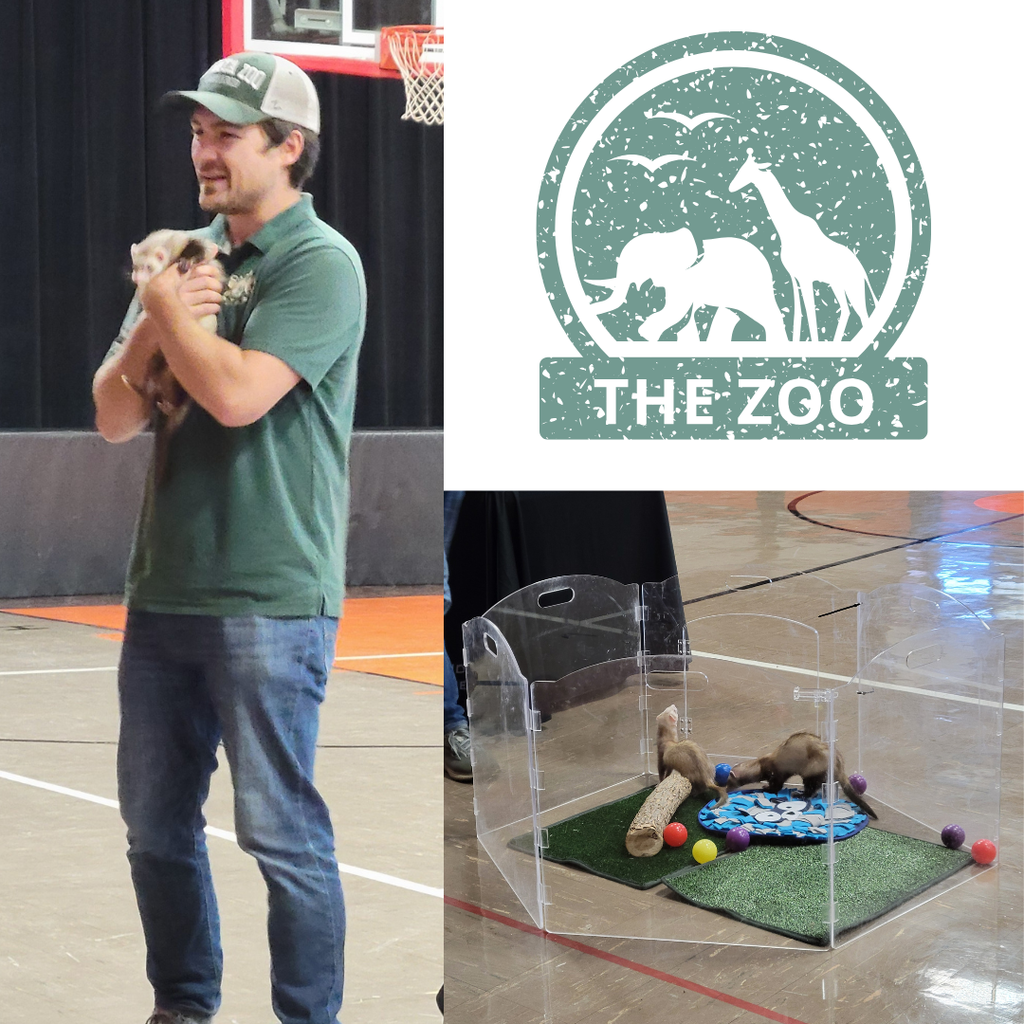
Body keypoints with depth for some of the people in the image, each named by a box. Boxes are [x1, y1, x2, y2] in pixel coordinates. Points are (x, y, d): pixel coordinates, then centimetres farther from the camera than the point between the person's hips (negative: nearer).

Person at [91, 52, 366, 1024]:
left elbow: (238, 395, -22)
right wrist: (151, 329, -9)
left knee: (281, 833, 1)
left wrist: (165, 306, -6)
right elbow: (113, 418, 9)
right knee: (154, 824, 15)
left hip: (268, 598, -7)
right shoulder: (187, 254, 12)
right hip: (163, 587, 7)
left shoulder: (322, 262, -8)